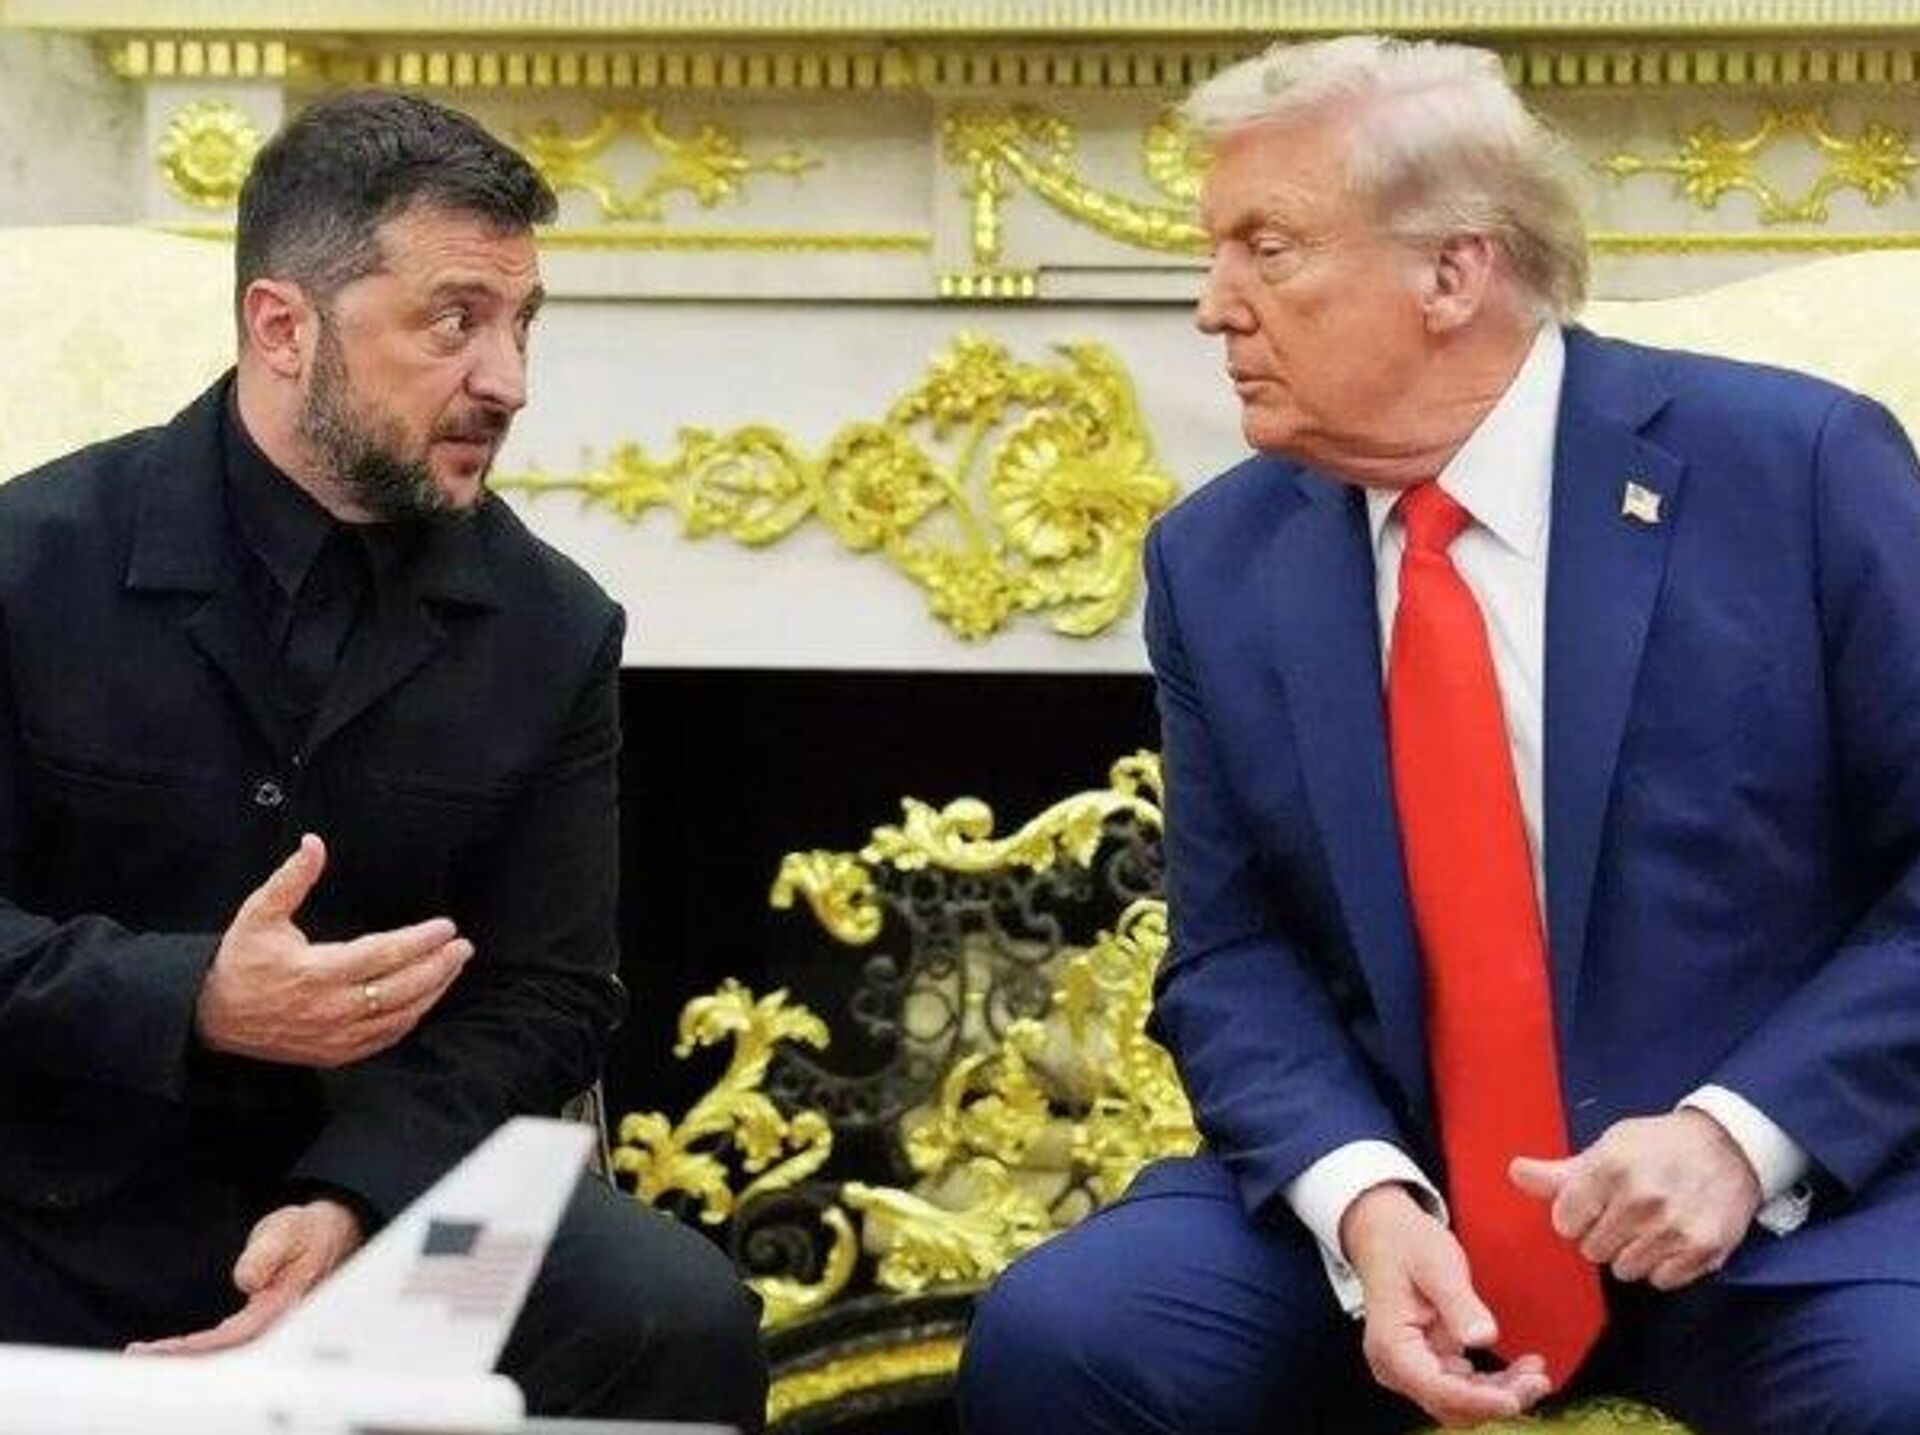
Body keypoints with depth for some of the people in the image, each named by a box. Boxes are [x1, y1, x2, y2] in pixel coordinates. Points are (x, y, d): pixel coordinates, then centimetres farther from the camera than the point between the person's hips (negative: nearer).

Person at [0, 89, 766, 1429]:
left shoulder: (552, 629, 3)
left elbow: (545, 993, 0)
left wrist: (350, 1202, -18)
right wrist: (193, 1005, -25)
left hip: (377, 1178, 3)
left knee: (680, 1320, -21)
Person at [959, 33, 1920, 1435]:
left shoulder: (1795, 466, -6)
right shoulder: (1217, 563, 5)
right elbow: (1234, 952, 5)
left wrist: (1744, 1134, -17)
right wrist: (1361, 1196, -15)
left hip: (1789, 1188, -3)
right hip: (1392, 1197, 4)